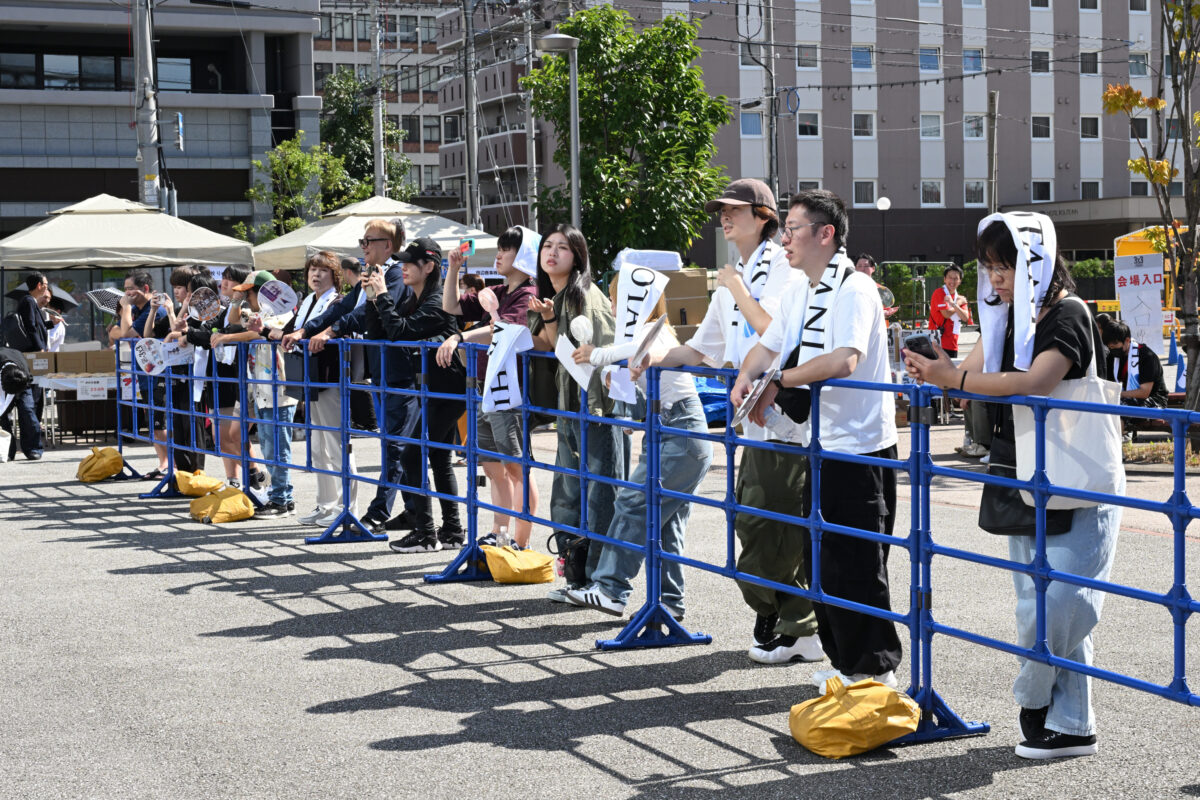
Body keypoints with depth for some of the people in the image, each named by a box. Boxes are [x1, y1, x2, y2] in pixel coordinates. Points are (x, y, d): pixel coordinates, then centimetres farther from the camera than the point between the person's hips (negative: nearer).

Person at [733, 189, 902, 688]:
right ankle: (843, 661, 26)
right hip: (820, 445, 9)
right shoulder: (798, 293, 13)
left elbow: (845, 360, -29)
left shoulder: (854, 290, -16)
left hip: (859, 446, -9)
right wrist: (745, 379, -6)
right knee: (819, 557, 14)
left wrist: (779, 381, -22)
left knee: (854, 564, -4)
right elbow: (769, 347, 16)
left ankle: (873, 668, 8)